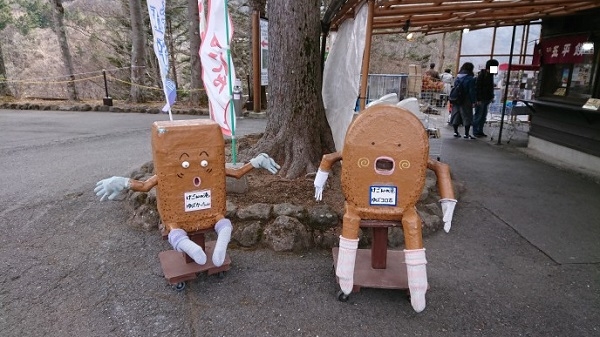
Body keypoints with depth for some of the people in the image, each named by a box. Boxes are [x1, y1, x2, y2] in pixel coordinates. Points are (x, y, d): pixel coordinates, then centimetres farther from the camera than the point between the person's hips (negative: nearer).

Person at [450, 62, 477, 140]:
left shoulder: (457, 78, 7)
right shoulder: (470, 79, -12)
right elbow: (472, 91, -13)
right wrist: (473, 101, -9)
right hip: (466, 101, -6)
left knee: (456, 116, 12)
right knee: (467, 117, 1)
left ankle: (456, 132, 18)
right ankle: (466, 134, 1)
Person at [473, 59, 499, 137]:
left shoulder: (490, 75, 13)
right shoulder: (482, 75, -12)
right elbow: (477, 87, -17)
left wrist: (491, 97, 12)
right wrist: (478, 99, -21)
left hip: (486, 99, 9)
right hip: (481, 100, -8)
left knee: (483, 116, 10)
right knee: (478, 115, -3)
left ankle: (480, 131, 17)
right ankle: (475, 131, 4)